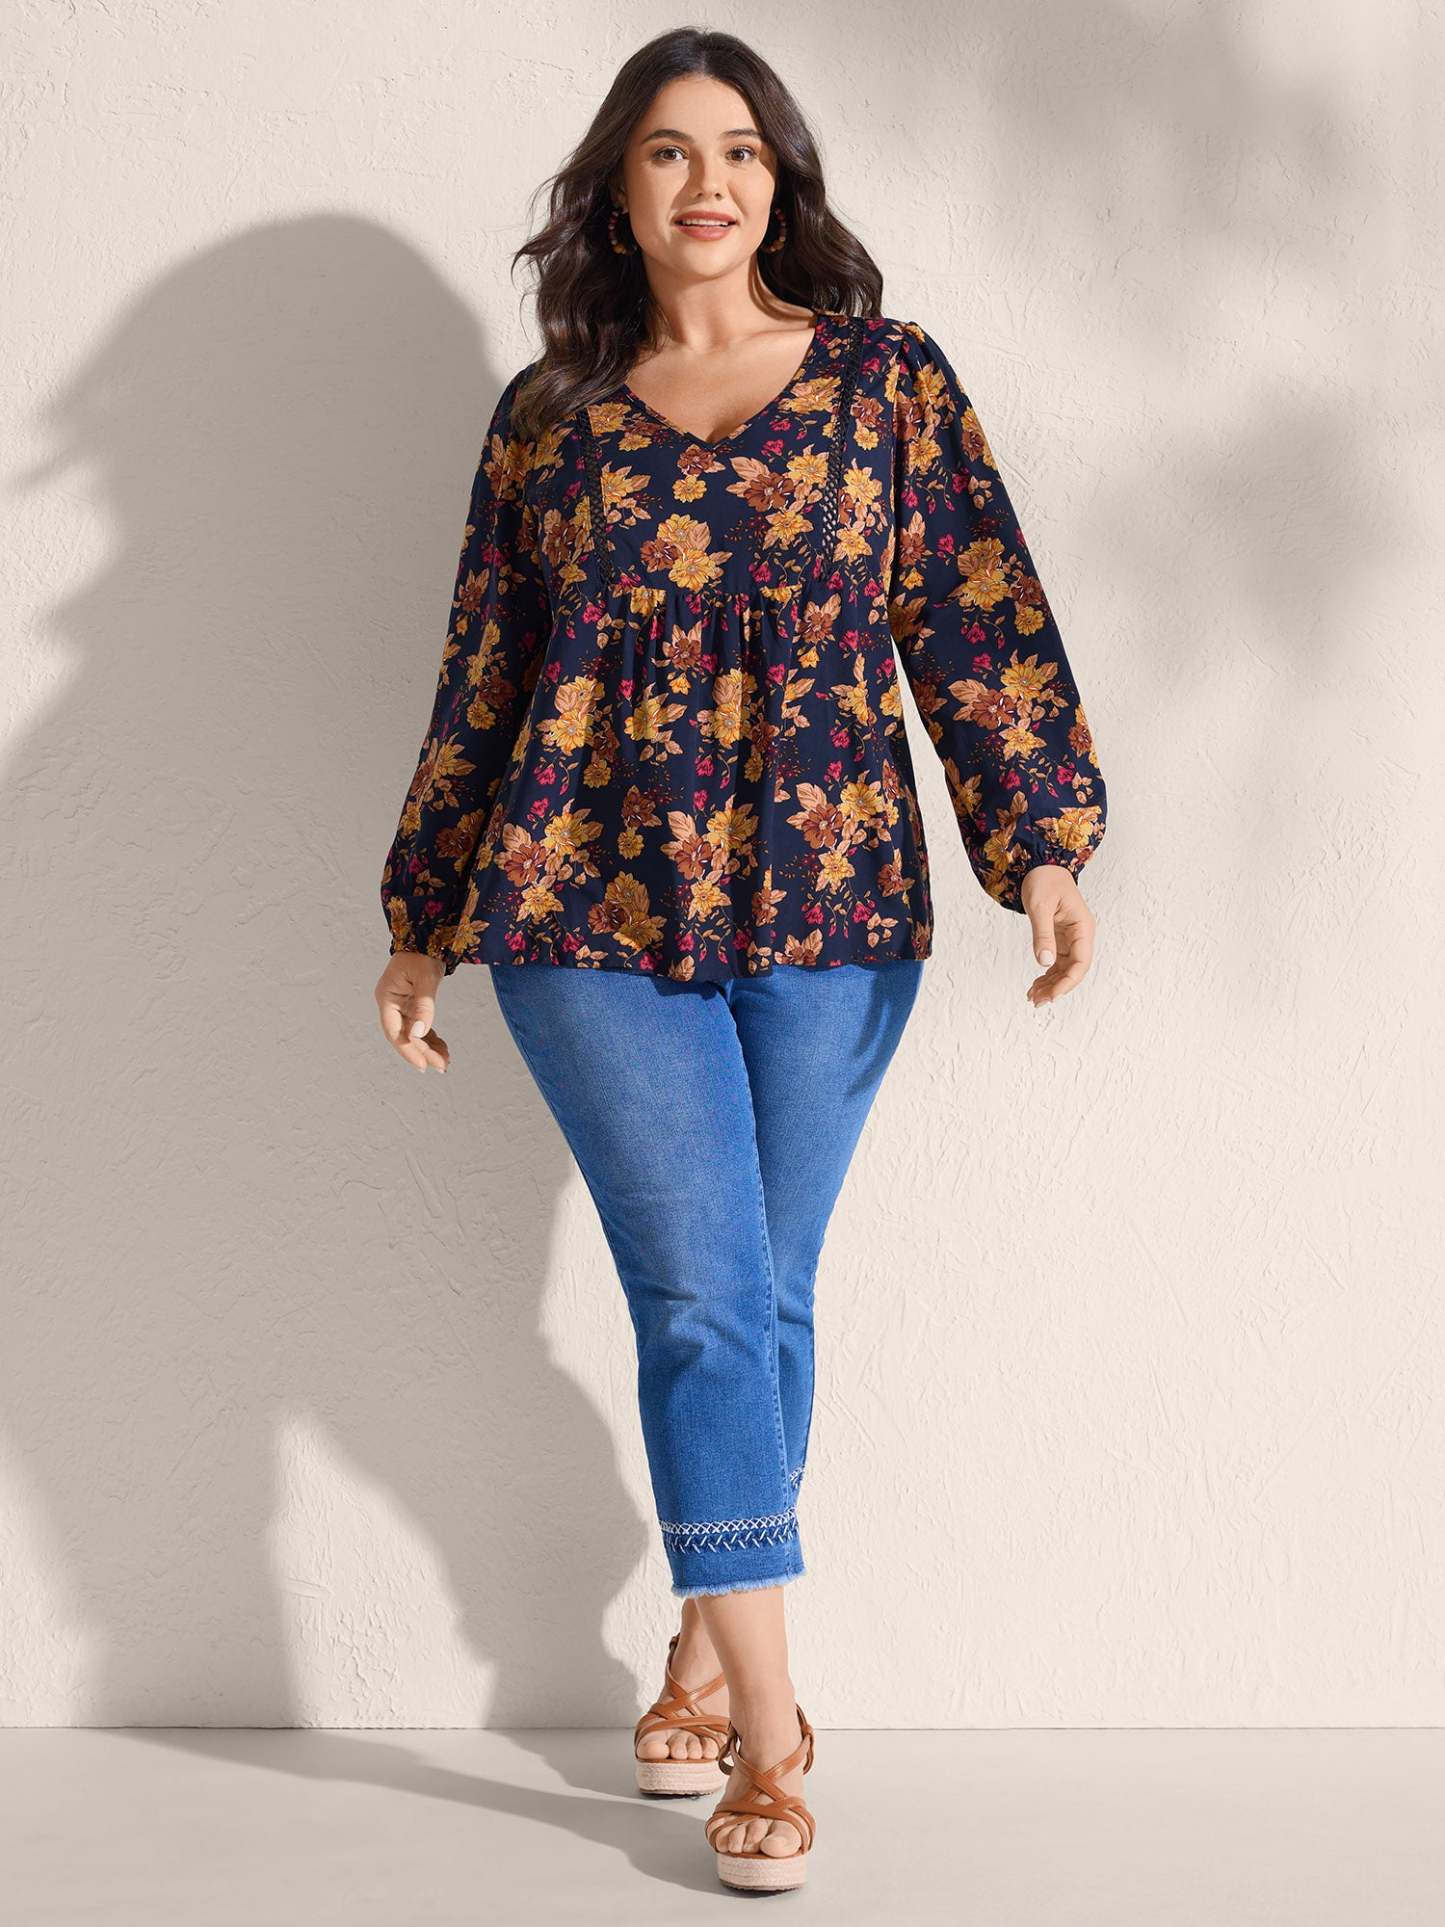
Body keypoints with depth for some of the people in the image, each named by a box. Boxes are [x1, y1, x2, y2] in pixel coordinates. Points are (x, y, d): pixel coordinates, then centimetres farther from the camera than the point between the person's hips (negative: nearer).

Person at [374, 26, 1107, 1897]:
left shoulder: (888, 380, 6)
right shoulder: (546, 415, 8)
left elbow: (980, 621, 3)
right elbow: (482, 682, 13)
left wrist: (1041, 843, -8)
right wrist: (421, 921, 15)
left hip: (829, 909, 1)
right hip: (592, 908, 0)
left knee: (765, 1299, 8)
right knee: (702, 1298, -6)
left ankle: (708, 1643, 28)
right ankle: (766, 1725, -1)